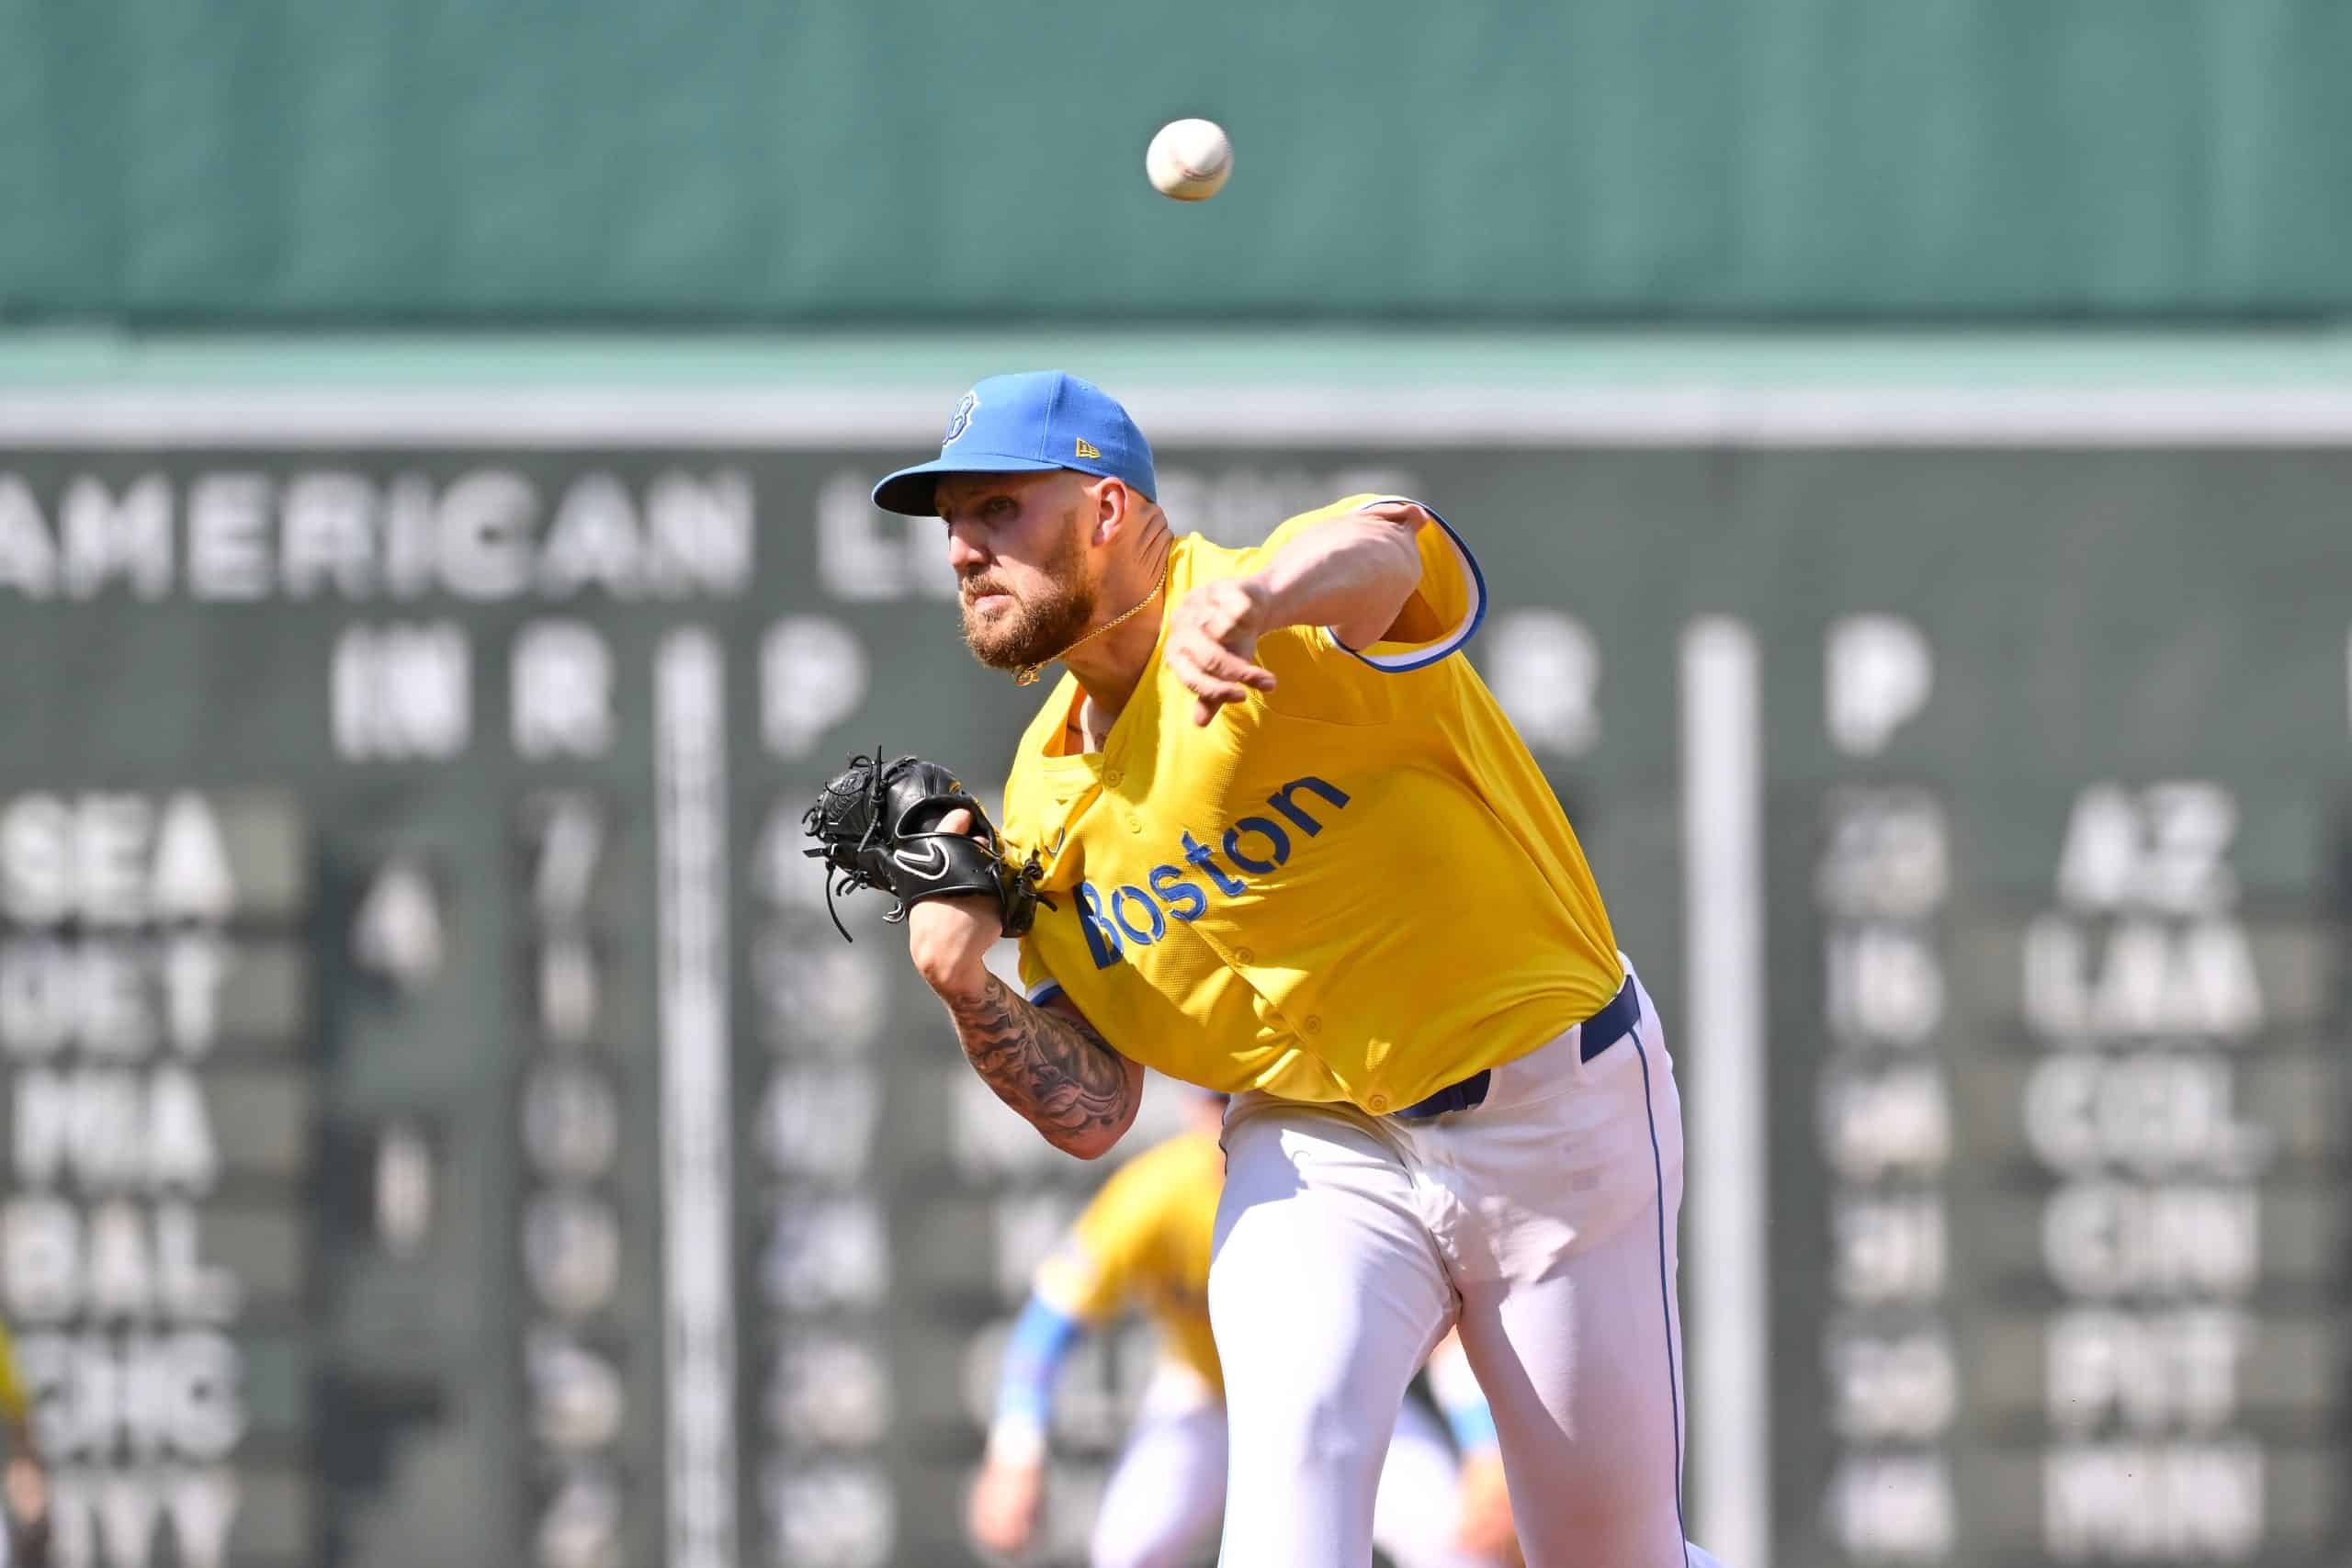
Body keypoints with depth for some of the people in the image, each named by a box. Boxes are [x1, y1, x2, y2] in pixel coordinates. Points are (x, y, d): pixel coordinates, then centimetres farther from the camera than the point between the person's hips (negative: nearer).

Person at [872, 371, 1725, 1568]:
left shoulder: (1294, 625, -19)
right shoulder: (1049, 796, 1)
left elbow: (1386, 540, -46)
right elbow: (1093, 1112, 4)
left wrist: (1250, 602, -69)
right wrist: (966, 988, -17)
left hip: (1556, 1105, -4)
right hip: (1311, 1146, 4)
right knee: (1294, 1434, -26)